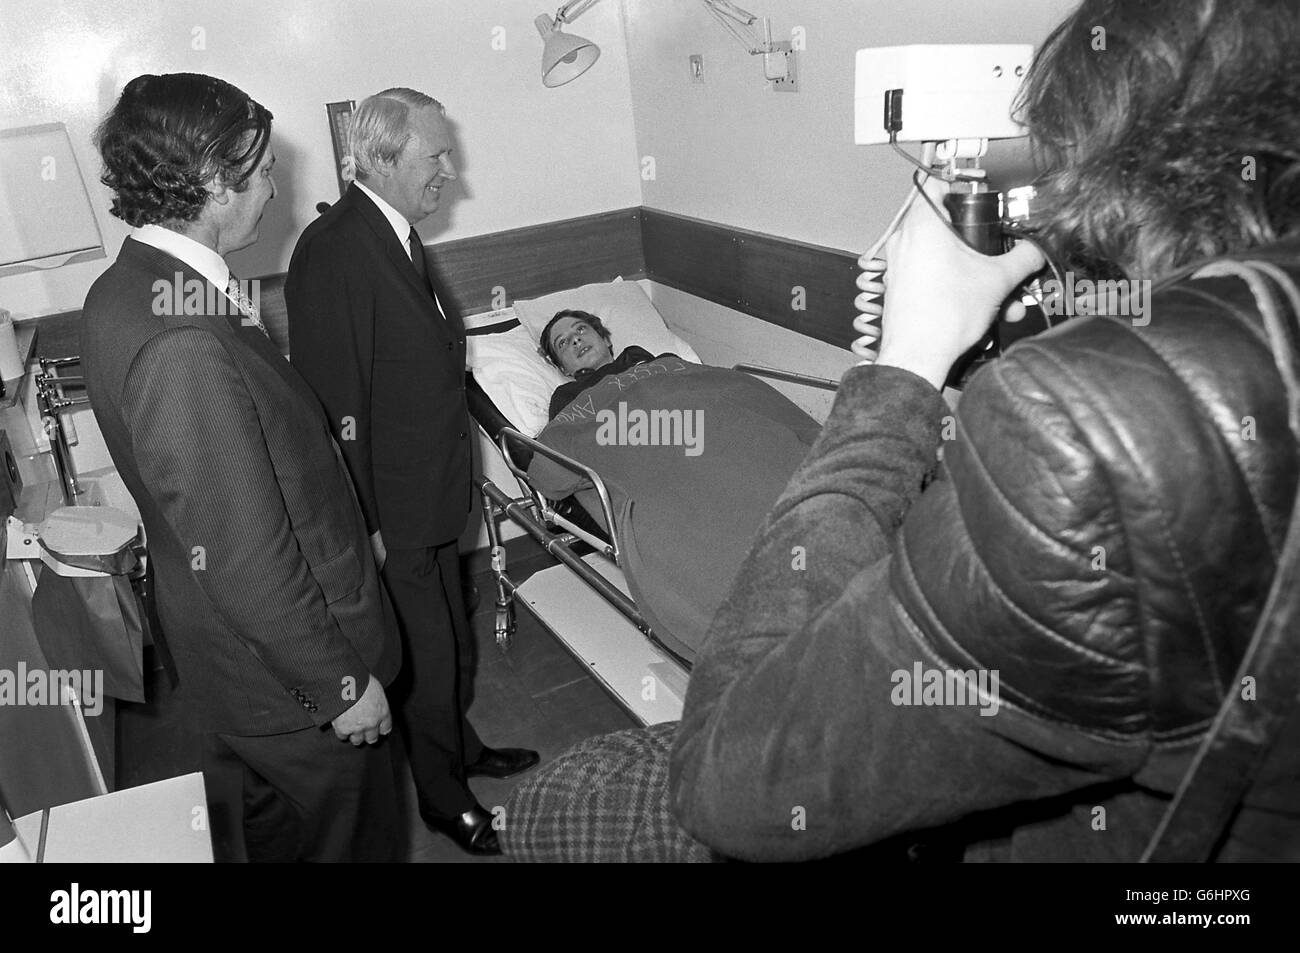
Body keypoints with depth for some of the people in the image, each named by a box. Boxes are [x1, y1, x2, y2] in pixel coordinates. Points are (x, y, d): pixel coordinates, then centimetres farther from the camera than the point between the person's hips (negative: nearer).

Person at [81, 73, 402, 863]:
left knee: (259, 825, 29)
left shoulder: (127, 288, 0)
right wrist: (341, 682, -19)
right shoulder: (181, 345, -32)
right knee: (347, 833, 15)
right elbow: (244, 556, -29)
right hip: (285, 671, -9)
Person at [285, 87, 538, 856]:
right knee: (424, 658, 10)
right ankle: (442, 794, 32)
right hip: (388, 513, -8)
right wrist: (363, 527, -20)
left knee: (453, 641, 24)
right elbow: (338, 406, -23)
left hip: (434, 493, 9)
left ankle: (460, 747, 47)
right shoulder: (334, 252, -24)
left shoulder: (397, 232, 6)